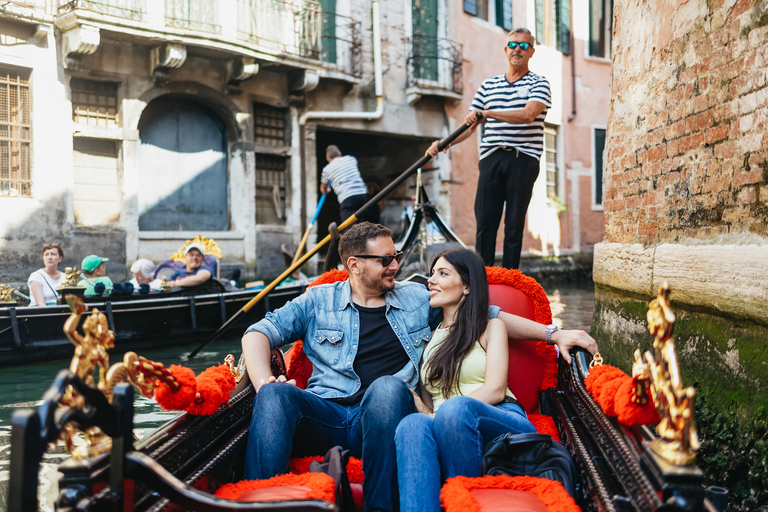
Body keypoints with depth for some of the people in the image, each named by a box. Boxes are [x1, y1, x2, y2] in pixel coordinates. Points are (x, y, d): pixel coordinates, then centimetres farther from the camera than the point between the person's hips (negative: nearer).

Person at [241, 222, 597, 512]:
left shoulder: (418, 300, 20)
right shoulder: (318, 301, 16)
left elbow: (492, 315, 24)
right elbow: (259, 333, 11)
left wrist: (554, 334, 16)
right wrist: (264, 383, -10)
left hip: (381, 416, 0)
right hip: (324, 413, 0)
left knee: (389, 386, -35)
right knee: (275, 394, -30)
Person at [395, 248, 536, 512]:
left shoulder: (491, 327, 16)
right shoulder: (429, 336, 28)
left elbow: (495, 390, 0)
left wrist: (439, 415, -11)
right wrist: (422, 410, -4)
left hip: (501, 420, -2)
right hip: (448, 433, 3)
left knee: (456, 408, -37)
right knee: (412, 425, -33)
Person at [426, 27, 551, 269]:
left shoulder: (539, 83, 6)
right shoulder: (488, 86, 18)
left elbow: (528, 115, -14)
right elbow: (470, 125, 15)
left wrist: (488, 113, -18)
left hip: (523, 159, -3)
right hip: (491, 158, 3)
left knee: (514, 224, -1)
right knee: (484, 221, -2)